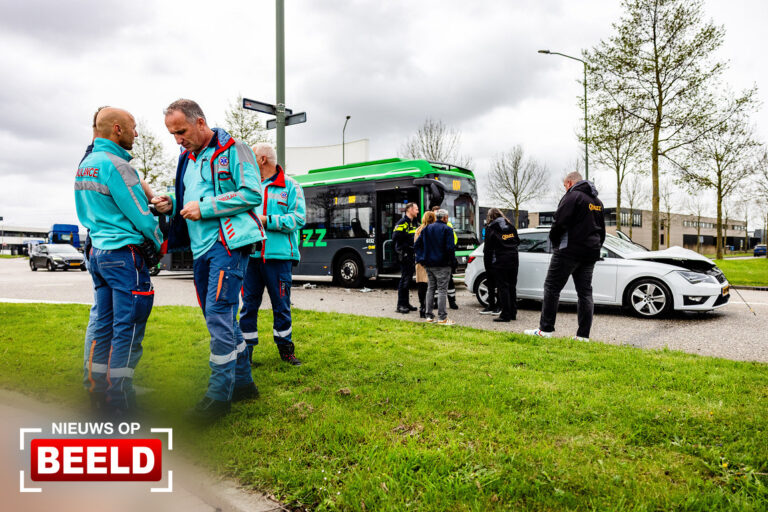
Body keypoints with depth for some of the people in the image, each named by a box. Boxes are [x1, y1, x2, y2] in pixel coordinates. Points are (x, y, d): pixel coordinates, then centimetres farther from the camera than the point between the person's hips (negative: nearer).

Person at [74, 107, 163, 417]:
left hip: (98, 251, 10)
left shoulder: (85, 164, 14)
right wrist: (159, 243, 3)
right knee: (127, 326, -3)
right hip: (124, 254, -10)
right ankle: (119, 400, 3)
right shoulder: (115, 165, -15)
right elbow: (140, 215, -13)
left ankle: (96, 389, 25)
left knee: (102, 322, 15)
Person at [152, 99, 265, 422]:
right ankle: (242, 381, 24)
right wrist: (172, 204, 5)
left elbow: (252, 193, -14)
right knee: (220, 316, 12)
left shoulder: (232, 150, -4)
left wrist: (204, 207, -16)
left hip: (228, 242, -9)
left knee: (218, 314, -14)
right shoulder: (187, 158, 20)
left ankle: (219, 394, -6)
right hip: (201, 248, 9)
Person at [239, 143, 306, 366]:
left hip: (278, 255, -2)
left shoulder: (290, 186, 3)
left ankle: (285, 348, 23)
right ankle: (246, 350, 17)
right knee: (249, 303, 5)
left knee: (281, 304, 7)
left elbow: (298, 219, -6)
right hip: (251, 254, 3)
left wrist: (267, 220, -13)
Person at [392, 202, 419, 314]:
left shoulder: (414, 223, 17)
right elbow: (395, 238, -20)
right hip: (405, 254, -9)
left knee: (409, 278, 12)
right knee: (405, 278, -8)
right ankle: (400, 305, -4)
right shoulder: (402, 222, -11)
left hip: (412, 254, 9)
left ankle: (406, 303, 20)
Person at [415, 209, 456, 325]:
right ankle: (442, 318, -3)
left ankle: (429, 316, 16)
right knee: (442, 289, -3)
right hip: (442, 265, -6)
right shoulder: (447, 229, -9)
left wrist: (421, 258, 11)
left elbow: (418, 243, 10)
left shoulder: (427, 228, 10)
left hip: (429, 264, 6)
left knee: (430, 288, 13)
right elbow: (450, 247, -18)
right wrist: (451, 260, -4)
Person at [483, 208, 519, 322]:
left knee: (503, 288, -3)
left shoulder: (490, 229, -5)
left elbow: (488, 249, -6)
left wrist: (487, 265, 0)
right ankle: (513, 313, 17)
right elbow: (517, 242, 18)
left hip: (499, 262, -6)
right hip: (513, 261, 6)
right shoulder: (511, 226, 11)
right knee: (512, 287, 11)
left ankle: (505, 315, -3)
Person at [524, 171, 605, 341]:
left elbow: (560, 222, -16)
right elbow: (602, 231, 24)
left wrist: (555, 242, 0)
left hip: (569, 251, -8)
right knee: (585, 292, 7)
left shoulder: (572, 196, -9)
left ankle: (545, 329, -2)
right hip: (591, 253, 8)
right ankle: (583, 334, 7)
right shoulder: (597, 201, 19)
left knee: (552, 287, -2)